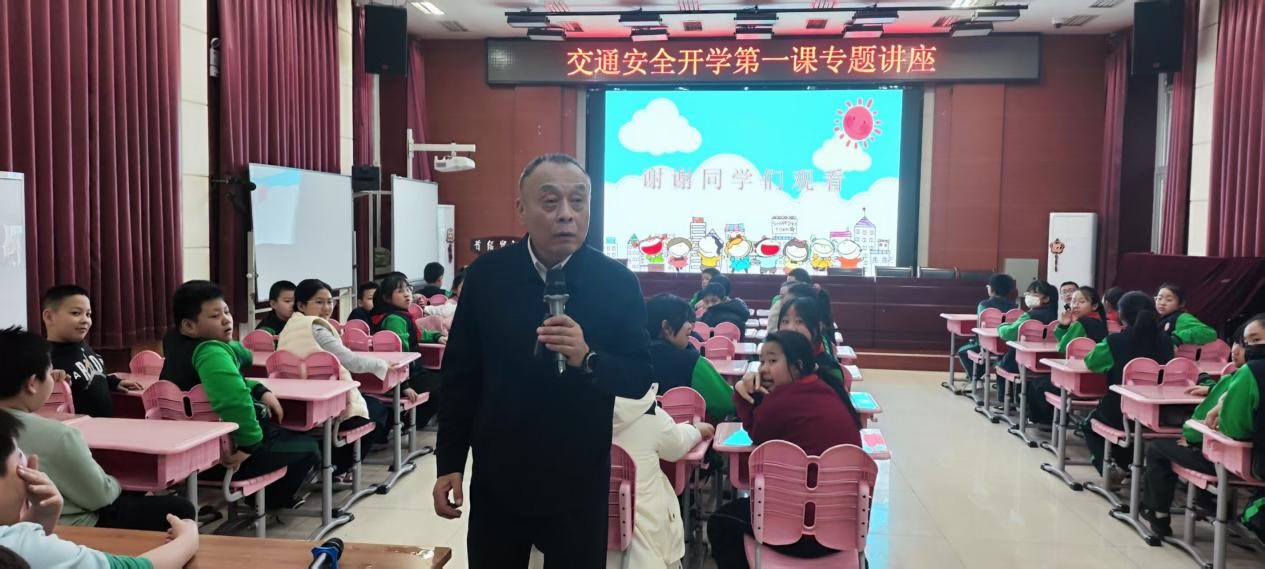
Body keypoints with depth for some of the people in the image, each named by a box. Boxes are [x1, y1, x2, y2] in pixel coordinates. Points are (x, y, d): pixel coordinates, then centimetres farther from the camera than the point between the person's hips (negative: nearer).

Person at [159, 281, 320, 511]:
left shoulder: (177, 343, 4)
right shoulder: (210, 351, -28)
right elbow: (235, 397, -47)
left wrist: (260, 391, 3)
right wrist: (249, 443, -34)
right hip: (220, 455, -10)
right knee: (307, 448, 8)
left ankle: (268, 495, 37)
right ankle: (270, 501, 24)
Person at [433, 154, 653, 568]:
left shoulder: (618, 282, -9)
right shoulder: (486, 274, -5)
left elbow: (641, 377, -7)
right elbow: (460, 375, 1)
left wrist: (587, 358, -27)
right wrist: (449, 464, 0)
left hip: (578, 485, -1)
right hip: (496, 480, 1)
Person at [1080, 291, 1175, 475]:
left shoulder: (1114, 341, -14)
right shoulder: (1164, 340, -5)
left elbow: (1090, 362, 2)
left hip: (1121, 414, -4)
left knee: (1091, 423, 29)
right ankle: (1131, 463, 23)